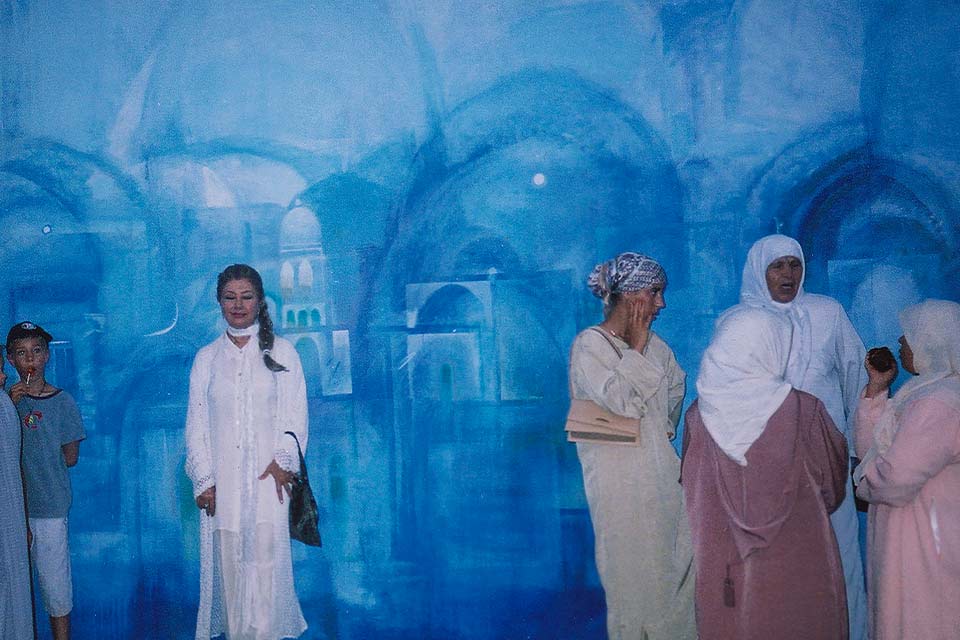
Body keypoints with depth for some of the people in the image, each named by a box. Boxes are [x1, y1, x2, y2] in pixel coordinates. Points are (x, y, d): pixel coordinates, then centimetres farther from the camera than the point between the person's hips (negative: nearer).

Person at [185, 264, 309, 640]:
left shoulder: (281, 352, 4)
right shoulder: (206, 358, 9)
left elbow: (295, 414, 0)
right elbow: (196, 424, 8)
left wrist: (284, 460, -14)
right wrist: (202, 479, -1)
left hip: (267, 478, -2)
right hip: (221, 479, 2)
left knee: (266, 556, -4)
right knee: (227, 559, 3)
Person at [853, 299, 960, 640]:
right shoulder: (929, 389, 10)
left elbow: (894, 481, -26)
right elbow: (869, 445, 9)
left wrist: (863, 480, -5)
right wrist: (877, 388, 3)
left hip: (921, 545, -10)